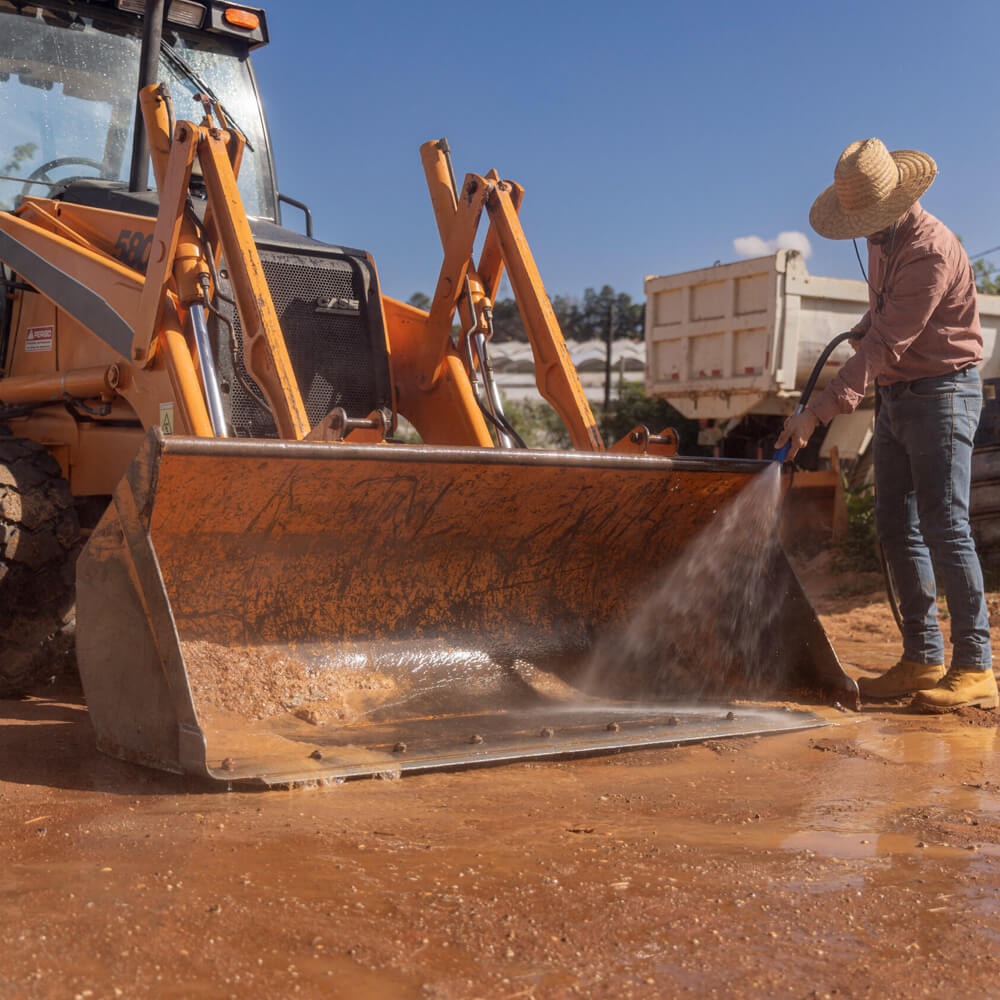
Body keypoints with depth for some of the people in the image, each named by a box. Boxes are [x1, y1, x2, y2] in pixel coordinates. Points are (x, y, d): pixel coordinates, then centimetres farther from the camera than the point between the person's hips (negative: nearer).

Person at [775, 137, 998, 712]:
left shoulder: (931, 250, -20)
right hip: (896, 397, 9)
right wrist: (866, 329, 5)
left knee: (945, 528, -11)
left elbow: (886, 343, -26)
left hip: (942, 394, -9)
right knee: (898, 529, 6)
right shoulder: (882, 239, 10)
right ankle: (923, 658, 12)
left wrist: (818, 412, -30)